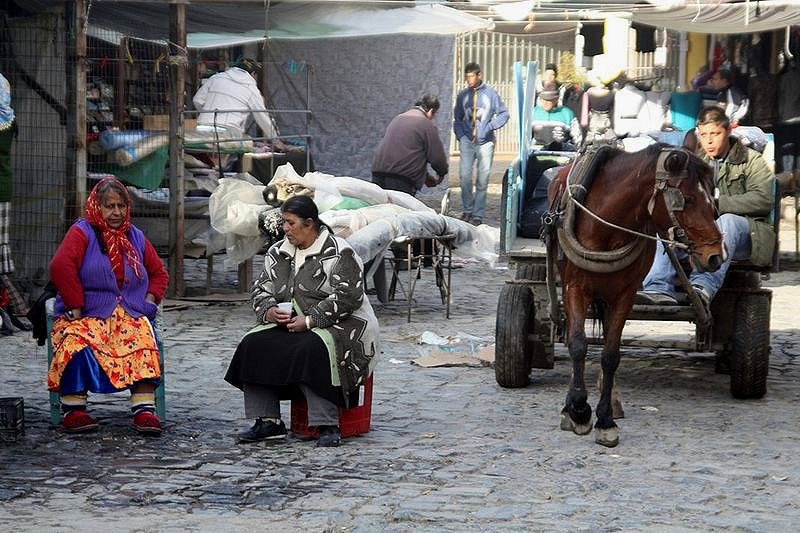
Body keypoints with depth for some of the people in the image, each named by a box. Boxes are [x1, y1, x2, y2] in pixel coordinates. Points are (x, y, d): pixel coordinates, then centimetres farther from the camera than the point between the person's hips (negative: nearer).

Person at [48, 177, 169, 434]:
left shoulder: (135, 237, 20)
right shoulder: (82, 232, 3)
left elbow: (159, 272, 28)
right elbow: (61, 266, -13)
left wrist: (150, 299, 8)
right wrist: (75, 306, -17)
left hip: (131, 315, 4)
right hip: (86, 315, -3)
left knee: (144, 344, -29)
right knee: (78, 343, -36)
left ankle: (144, 409, -35)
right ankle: (73, 410, -30)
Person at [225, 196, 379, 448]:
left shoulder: (338, 252, -9)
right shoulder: (278, 253, 14)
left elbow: (347, 297, -17)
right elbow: (261, 289, 16)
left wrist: (309, 320, -21)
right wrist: (268, 311, -7)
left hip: (337, 323, -7)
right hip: (288, 323, 7)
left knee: (312, 349, -38)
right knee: (253, 344, -19)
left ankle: (328, 426, -36)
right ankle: (268, 422, -19)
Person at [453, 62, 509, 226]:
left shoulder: (490, 93, -2)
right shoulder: (463, 95, 6)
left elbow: (503, 114, 4)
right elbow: (457, 118, 16)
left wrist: (490, 127, -8)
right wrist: (460, 136, 4)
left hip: (485, 142, -2)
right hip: (467, 141, 2)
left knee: (482, 180, 1)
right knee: (465, 175, -11)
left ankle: (478, 215, 8)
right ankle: (467, 209, 4)